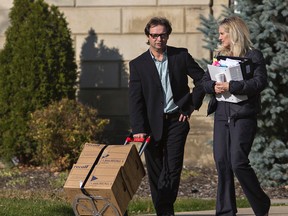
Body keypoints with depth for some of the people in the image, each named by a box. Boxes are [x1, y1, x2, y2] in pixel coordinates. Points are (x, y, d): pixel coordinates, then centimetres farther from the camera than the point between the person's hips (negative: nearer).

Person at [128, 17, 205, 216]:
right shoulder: (138, 64, 0)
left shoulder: (181, 56, 2)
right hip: (152, 124, 1)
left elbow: (202, 79, 10)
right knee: (155, 172, 3)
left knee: (173, 168, -10)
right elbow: (135, 100, -4)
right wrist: (138, 129, -13)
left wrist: (191, 106, 2)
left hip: (176, 120, 0)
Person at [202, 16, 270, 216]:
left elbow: (260, 82, -15)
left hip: (243, 115, -6)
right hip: (222, 115, 6)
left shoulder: (254, 56, -3)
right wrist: (214, 86, -9)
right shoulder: (219, 56, 16)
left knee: (238, 162, -13)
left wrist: (231, 86, -20)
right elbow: (206, 81, 15)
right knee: (222, 163, 3)